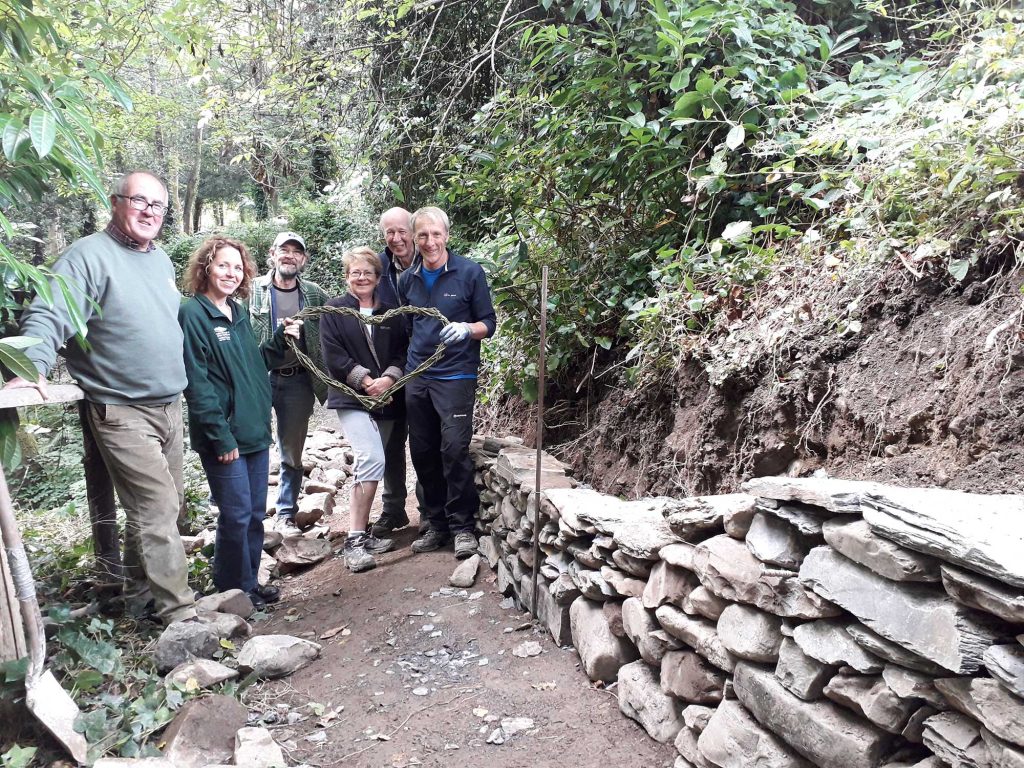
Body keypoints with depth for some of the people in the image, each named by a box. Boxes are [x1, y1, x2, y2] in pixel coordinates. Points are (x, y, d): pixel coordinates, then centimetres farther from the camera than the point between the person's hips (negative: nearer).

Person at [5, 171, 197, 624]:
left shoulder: (161, 260, 13)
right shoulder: (89, 256, -11)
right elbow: (48, 317, -20)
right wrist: (34, 365, -36)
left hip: (169, 406, 8)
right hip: (121, 412, -8)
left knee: (160, 505, 15)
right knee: (157, 509, -9)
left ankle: (140, 591, 32)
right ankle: (179, 612, 0)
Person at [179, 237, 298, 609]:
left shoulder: (238, 313, 12)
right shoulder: (193, 314, -11)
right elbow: (196, 382, -16)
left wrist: (280, 340, 5)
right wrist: (221, 436, -18)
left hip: (255, 431, 8)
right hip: (223, 436, -8)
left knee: (256, 512, 14)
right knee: (237, 514, 0)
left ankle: (250, 581, 29)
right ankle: (233, 589, 17)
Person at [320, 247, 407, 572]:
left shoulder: (391, 313, 12)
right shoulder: (334, 311, 3)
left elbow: (403, 352, 6)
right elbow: (333, 357, -6)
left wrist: (388, 378, -12)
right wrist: (366, 381, -14)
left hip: (386, 399, 4)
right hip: (351, 398, -4)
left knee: (367, 465, 9)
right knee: (373, 460, -20)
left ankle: (361, 533, 20)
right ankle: (355, 540, -15)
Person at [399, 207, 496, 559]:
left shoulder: (470, 272, -2)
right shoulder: (407, 280, 11)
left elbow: (488, 323, -1)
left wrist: (466, 329, -21)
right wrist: (410, 358, 12)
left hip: (456, 375, -5)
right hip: (417, 377, 5)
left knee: (454, 448, -13)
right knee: (422, 452, 7)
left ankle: (462, 526, 2)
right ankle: (438, 524, 19)